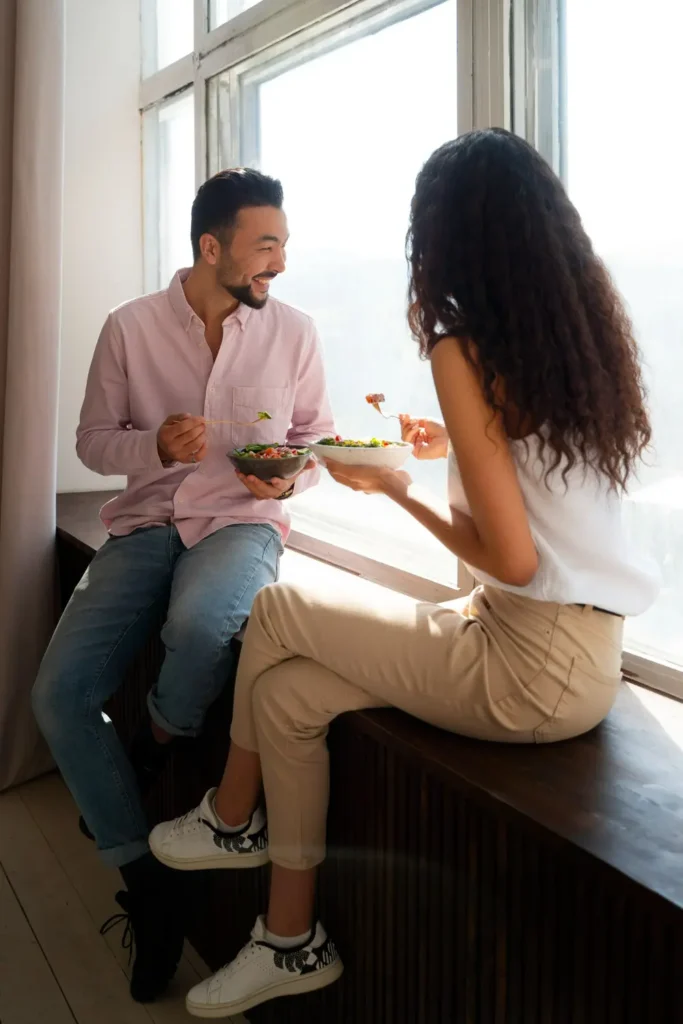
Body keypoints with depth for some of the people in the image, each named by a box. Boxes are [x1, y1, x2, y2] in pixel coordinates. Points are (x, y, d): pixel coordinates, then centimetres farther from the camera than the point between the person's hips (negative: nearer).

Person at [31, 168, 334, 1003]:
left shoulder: (293, 332, 2)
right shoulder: (130, 328, 1)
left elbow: (316, 436, 11)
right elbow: (93, 442, 6)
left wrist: (292, 477, -12)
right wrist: (156, 444, -15)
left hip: (241, 521, -2)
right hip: (145, 523, 2)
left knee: (197, 624, -38)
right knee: (58, 693, -15)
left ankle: (152, 753, -2)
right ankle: (144, 878, 2)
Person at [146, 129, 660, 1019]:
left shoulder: (463, 345, -16)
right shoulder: (588, 323, 6)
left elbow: (513, 557, -20)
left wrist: (395, 486, -6)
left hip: (537, 673, -8)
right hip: (587, 651, 8)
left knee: (275, 613, 3)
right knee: (286, 693, 8)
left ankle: (232, 819, 27)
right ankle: (292, 942, 22)